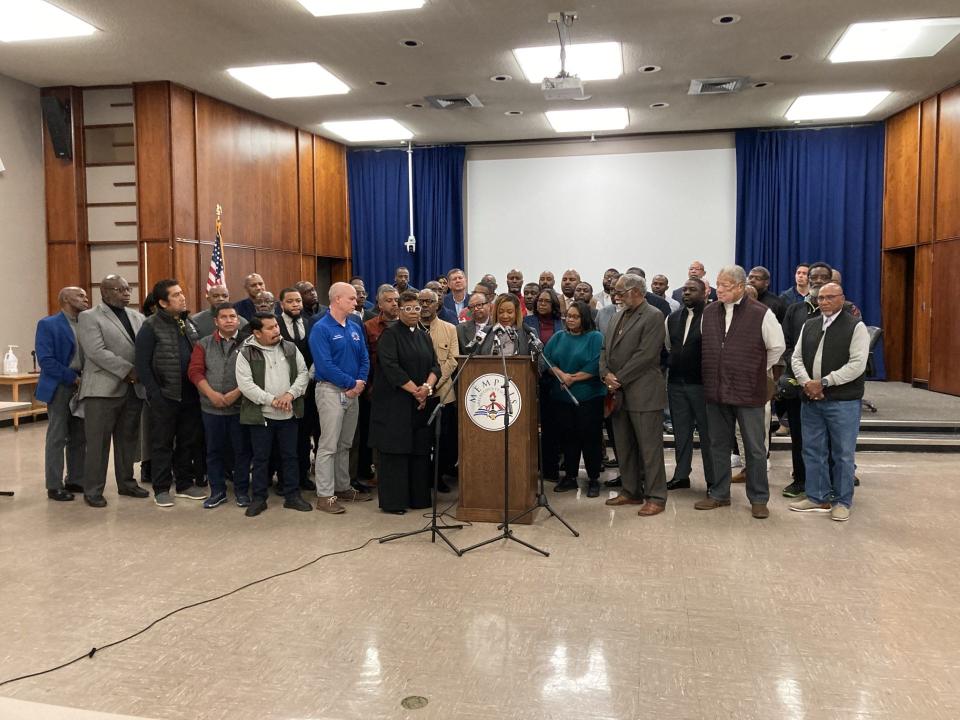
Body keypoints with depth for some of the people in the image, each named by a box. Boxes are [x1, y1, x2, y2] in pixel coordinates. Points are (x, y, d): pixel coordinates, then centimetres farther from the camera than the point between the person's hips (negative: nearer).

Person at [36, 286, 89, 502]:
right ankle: (54, 486, 5)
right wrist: (72, 378, -16)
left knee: (79, 437, 10)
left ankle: (76, 480, 20)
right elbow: (45, 360, -14)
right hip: (59, 387, -6)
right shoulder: (48, 324, -6)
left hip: (82, 386, 6)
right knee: (57, 437, -1)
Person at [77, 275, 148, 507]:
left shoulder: (137, 317, 16)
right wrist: (128, 371, -17)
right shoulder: (89, 317, -1)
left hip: (135, 388, 5)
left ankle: (126, 482, 24)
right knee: (98, 442, -1)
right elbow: (97, 351, -13)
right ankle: (93, 490, 8)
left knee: (128, 439, 12)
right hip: (103, 389, -5)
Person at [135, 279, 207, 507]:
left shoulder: (189, 323, 11)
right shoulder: (151, 327, -7)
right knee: (162, 444, 4)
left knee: (189, 442, 12)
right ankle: (161, 488, 14)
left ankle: (185, 483, 24)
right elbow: (142, 364, -9)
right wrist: (154, 394, -13)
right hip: (164, 397, -5)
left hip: (190, 395, 6)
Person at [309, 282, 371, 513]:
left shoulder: (355, 328, 10)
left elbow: (365, 359, 10)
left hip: (353, 392, 7)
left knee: (345, 444, 15)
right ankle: (324, 495, 1)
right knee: (329, 445, -4)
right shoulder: (321, 329, -11)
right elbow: (325, 365, -19)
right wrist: (352, 383, -15)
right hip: (331, 391, -7)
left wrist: (360, 383, -8)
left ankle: (343, 487, 26)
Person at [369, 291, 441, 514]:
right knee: (395, 451, -4)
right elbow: (390, 367, -16)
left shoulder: (424, 336, 14)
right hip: (395, 403, -6)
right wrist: (415, 390, -15)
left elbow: (435, 365, 8)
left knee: (420, 451, 7)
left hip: (420, 403, 6)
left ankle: (419, 497, 15)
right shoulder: (390, 334, -5)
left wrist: (427, 386, -12)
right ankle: (393, 501, 3)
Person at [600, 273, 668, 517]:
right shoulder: (620, 315, 15)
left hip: (643, 393, -8)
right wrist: (606, 374, -4)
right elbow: (605, 349, 14)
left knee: (649, 447, -1)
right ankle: (631, 492, 25)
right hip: (619, 392, 8)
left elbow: (645, 355, -17)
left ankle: (656, 498, 7)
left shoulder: (653, 316, -10)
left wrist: (619, 378, -14)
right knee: (624, 446, 14)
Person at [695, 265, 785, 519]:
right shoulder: (709, 312, 4)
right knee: (718, 444, 14)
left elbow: (777, 347, 0)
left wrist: (758, 370, 7)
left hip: (748, 392, -4)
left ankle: (758, 499, 17)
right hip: (715, 391, 4)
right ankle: (718, 493, 26)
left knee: (755, 448, 5)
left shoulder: (761, 314, -9)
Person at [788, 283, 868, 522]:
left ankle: (842, 502, 15)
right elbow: (796, 358, 9)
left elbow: (857, 364, -13)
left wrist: (824, 382, -16)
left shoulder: (855, 326, -5)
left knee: (843, 454, 3)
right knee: (813, 451, 11)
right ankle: (817, 498, 22)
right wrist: (807, 382, -9)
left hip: (843, 402, -5)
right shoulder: (809, 325, 12)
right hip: (811, 400, 5)